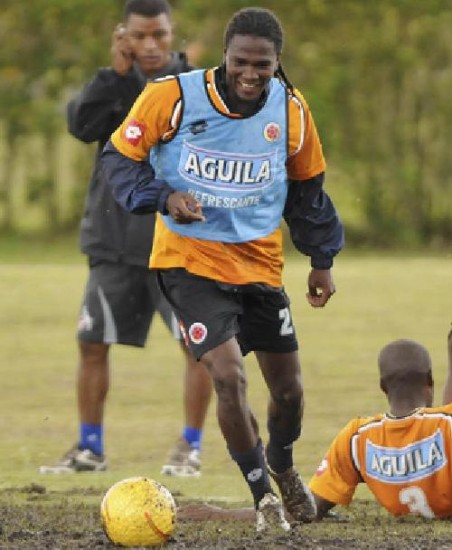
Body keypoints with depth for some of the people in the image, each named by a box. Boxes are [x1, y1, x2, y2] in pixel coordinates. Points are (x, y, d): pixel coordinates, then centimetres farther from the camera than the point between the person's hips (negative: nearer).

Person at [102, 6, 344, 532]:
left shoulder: (291, 109, -4)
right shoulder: (173, 97, -17)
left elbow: (307, 186, 12)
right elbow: (118, 158, -6)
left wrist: (322, 259, 14)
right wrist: (162, 197, -22)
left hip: (260, 264, 4)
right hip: (190, 260, -4)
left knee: (288, 388, 10)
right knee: (229, 375, -19)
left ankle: (281, 463, 43)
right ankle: (263, 495, 0)